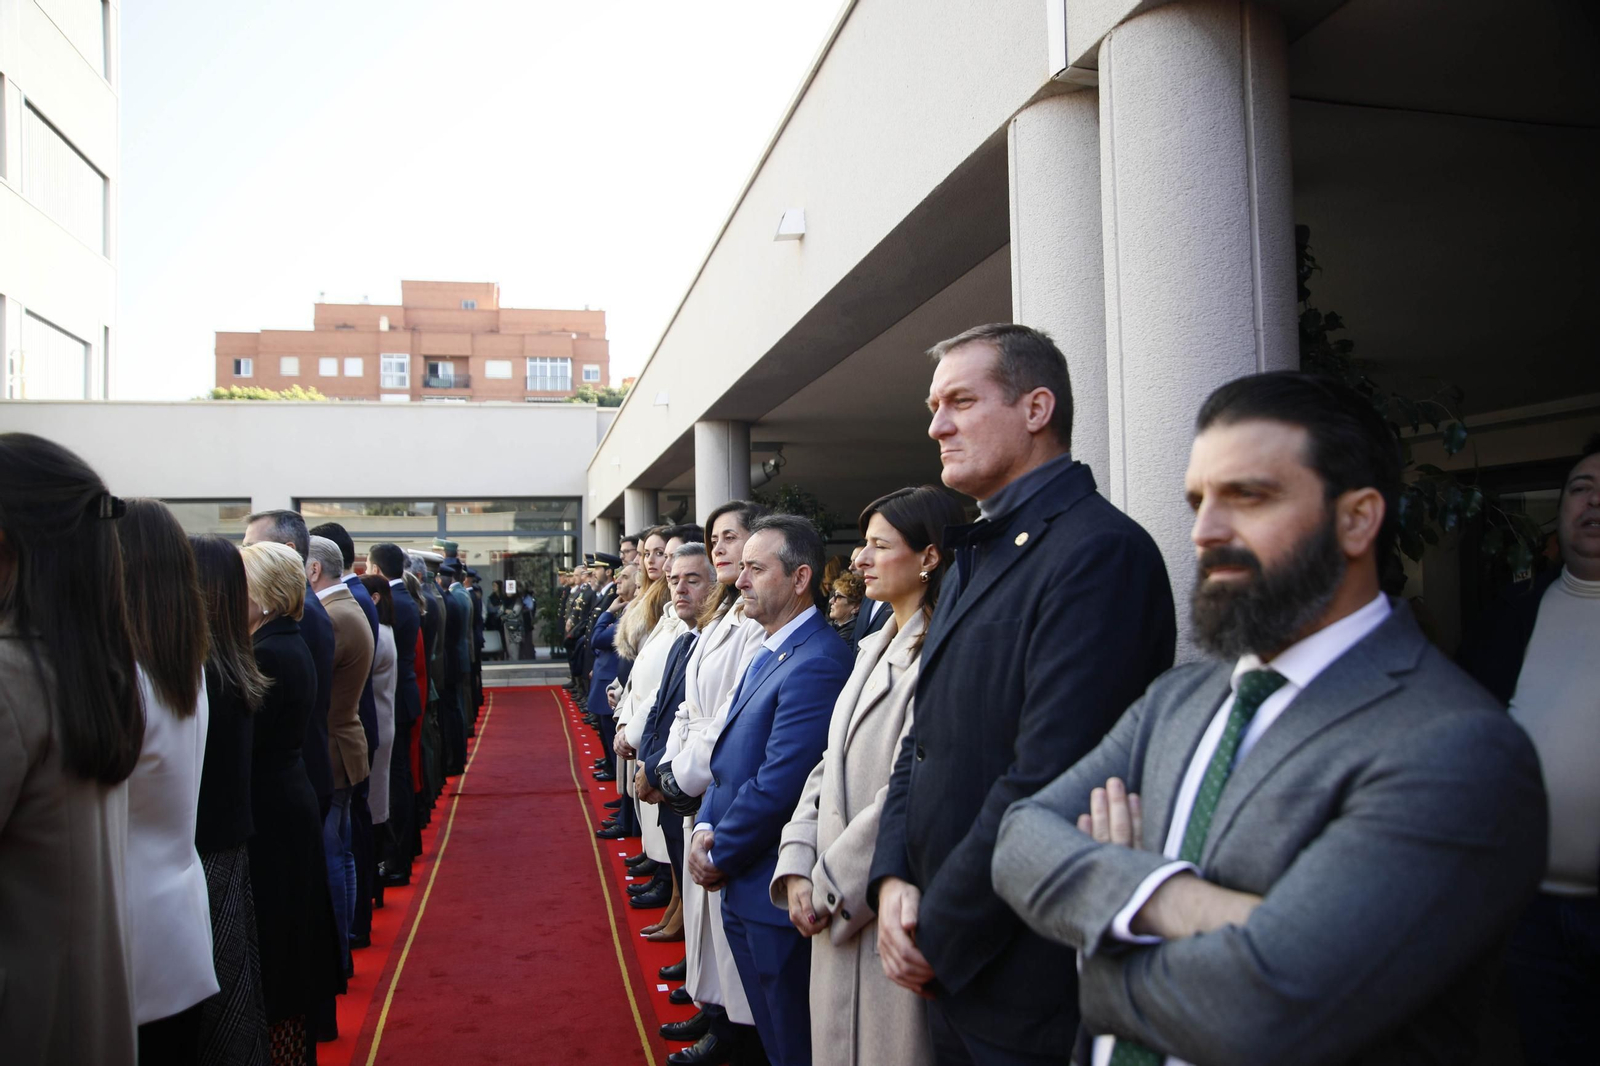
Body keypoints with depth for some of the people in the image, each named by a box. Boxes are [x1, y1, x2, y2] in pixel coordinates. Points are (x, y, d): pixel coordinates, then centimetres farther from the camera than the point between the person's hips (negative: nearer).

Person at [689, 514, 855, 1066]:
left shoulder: (816, 663, -22)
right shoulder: (769, 652, 10)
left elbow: (778, 786, -25)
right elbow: (730, 755, 14)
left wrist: (720, 856, -12)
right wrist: (705, 827, -1)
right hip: (741, 889, 9)